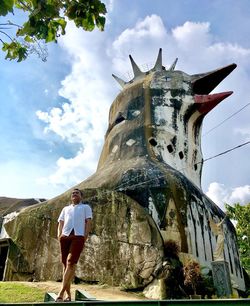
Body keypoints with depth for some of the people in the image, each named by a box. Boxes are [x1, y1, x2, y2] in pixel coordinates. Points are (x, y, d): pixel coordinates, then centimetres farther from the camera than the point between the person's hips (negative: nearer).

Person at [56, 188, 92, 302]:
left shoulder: (86, 207, 19)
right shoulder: (65, 208, 28)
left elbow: (88, 222, 8)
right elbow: (60, 223, 20)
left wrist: (85, 236, -6)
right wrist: (59, 235, 2)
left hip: (78, 236, -3)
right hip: (65, 236, 4)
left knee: (71, 263, -14)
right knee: (65, 264, 1)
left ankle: (61, 292, -15)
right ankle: (68, 293, 6)